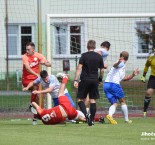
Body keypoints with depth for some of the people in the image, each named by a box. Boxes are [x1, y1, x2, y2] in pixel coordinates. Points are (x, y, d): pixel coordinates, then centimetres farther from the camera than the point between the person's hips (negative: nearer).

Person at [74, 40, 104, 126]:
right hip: (94, 80, 3)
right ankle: (92, 120, 4)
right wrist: (100, 79, 24)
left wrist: (76, 80, -13)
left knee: (80, 99, 5)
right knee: (93, 100, 7)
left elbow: (79, 68, -11)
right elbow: (102, 70, 9)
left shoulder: (84, 56, -4)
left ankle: (86, 114, -19)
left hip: (85, 80, -3)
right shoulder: (99, 57, 6)